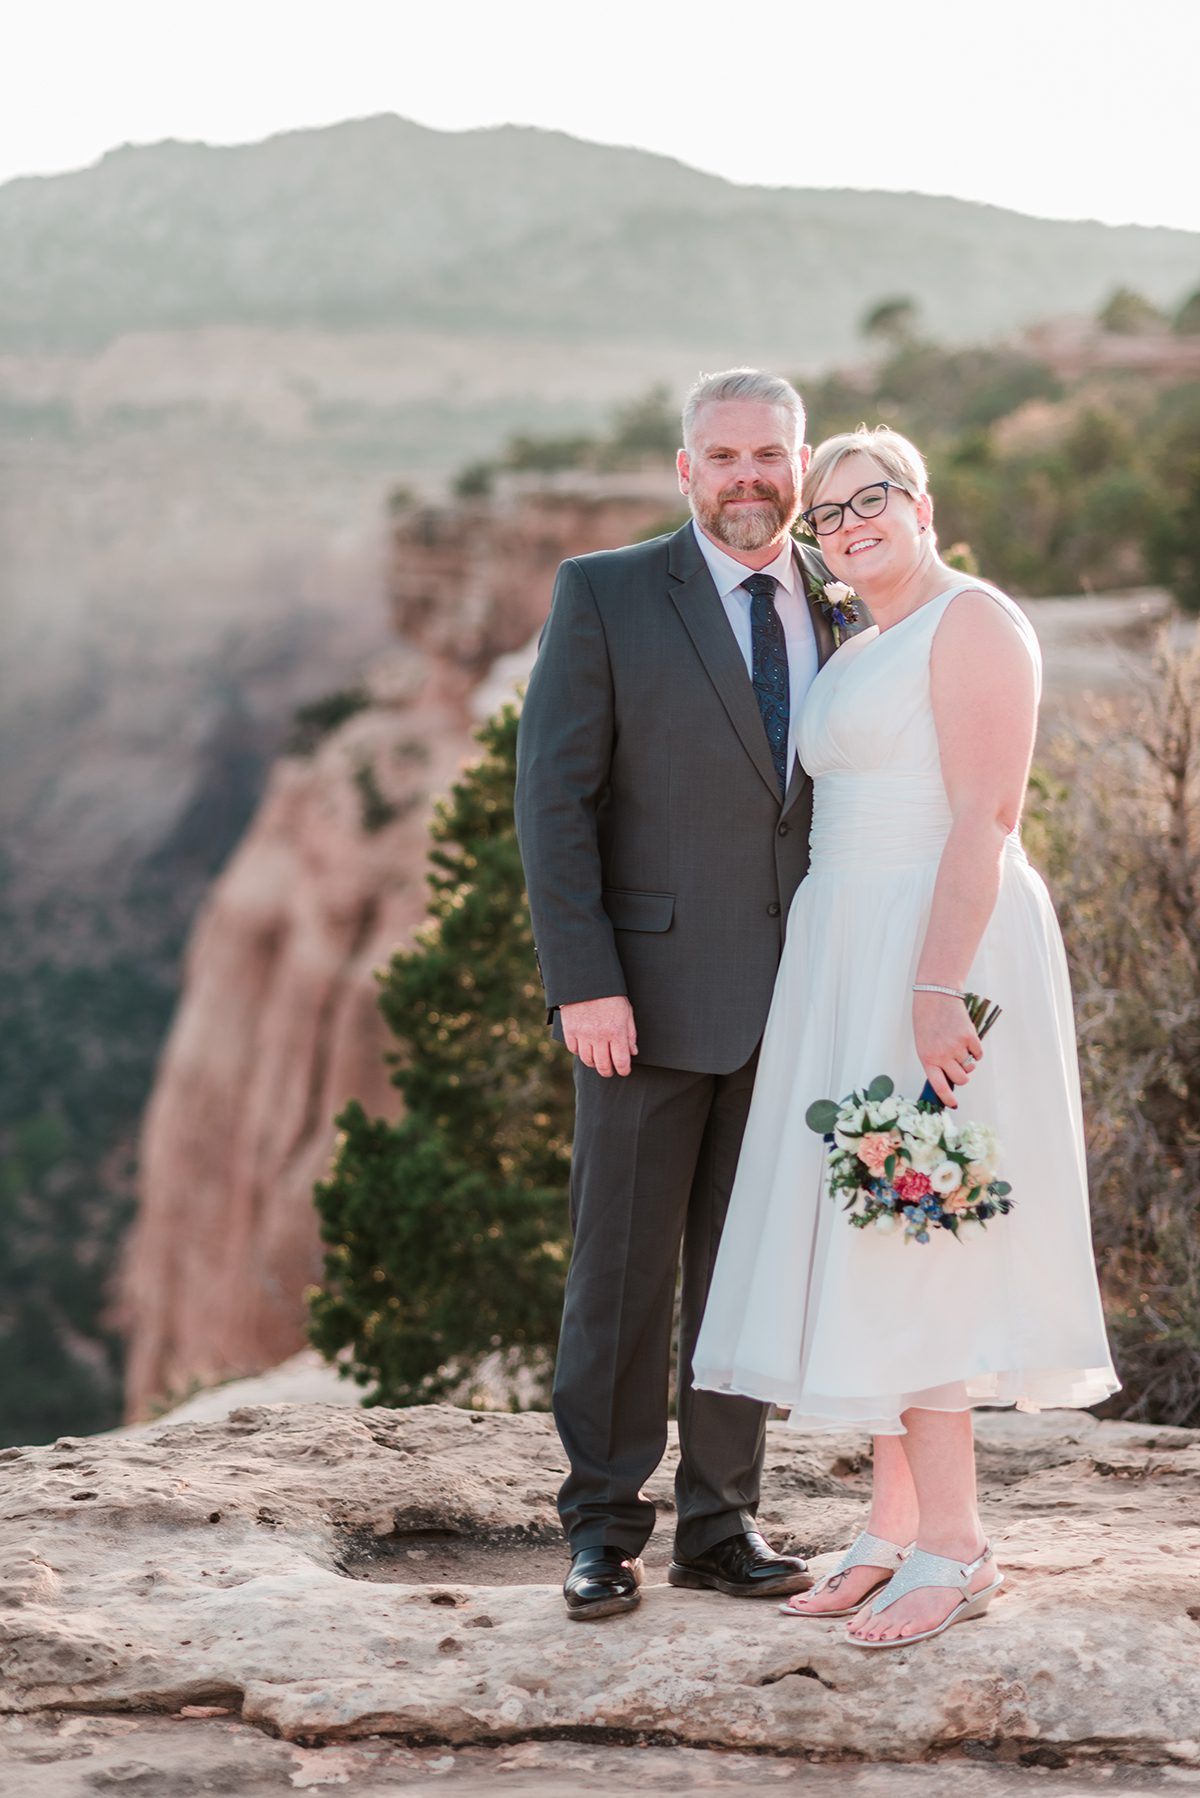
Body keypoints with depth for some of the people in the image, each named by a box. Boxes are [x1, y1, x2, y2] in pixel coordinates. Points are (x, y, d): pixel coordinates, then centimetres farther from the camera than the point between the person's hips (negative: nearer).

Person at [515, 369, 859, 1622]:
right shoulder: (605, 594, -4)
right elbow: (553, 796, -8)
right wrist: (582, 982, -15)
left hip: (794, 992, 4)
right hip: (652, 989, -4)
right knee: (622, 1265, 2)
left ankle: (722, 1523, 18)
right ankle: (603, 1530, 13)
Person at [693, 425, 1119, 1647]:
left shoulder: (971, 621, -8)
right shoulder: (856, 654, 20)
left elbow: (986, 814, -17)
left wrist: (937, 987, -25)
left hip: (940, 949, -9)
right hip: (850, 956, 9)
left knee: (906, 1233, -11)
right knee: (865, 1236, 7)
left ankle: (952, 1546, -6)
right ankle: (896, 1525, 12)